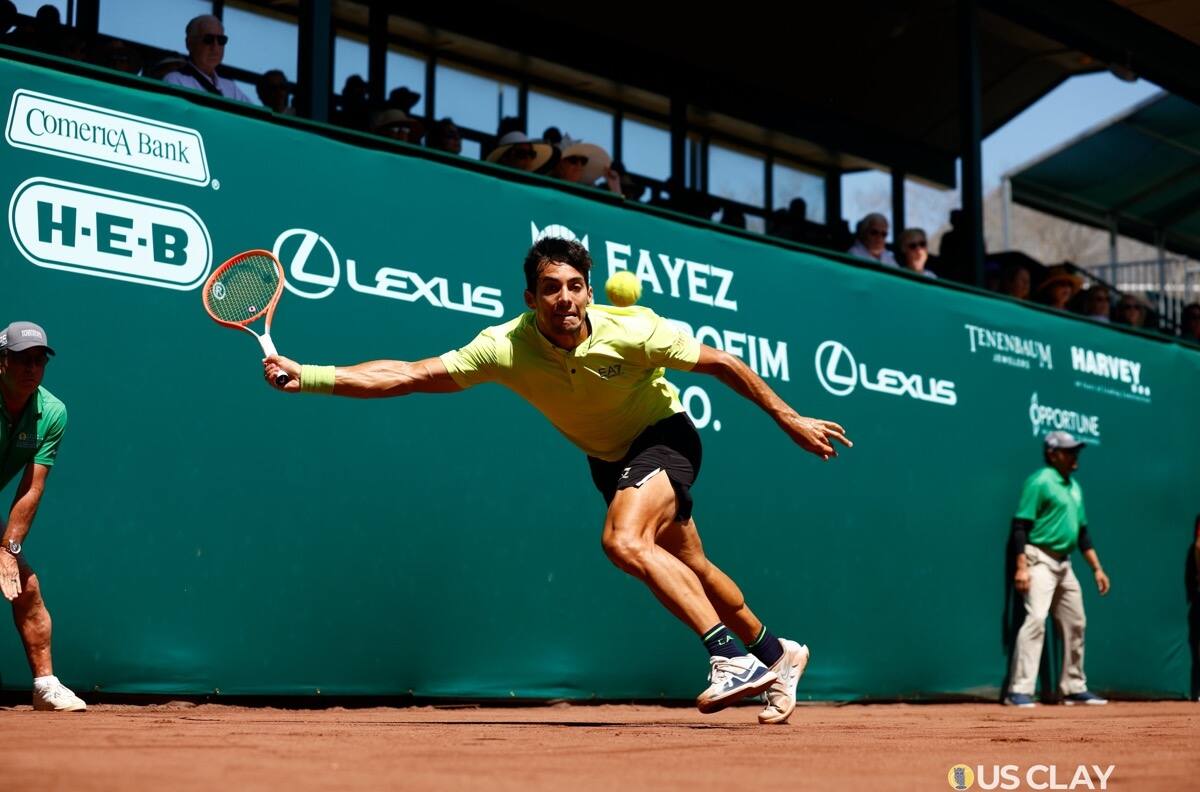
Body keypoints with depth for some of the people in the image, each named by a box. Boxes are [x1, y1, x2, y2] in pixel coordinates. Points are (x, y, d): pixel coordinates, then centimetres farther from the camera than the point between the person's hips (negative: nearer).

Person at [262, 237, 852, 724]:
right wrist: (308, 377, -35)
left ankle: (732, 659, -22)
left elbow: (721, 363, -15)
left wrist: (790, 420, -10)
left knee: (623, 541, -30)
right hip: (608, 459, 5)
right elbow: (408, 375, -26)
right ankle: (775, 654, 41)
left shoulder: (632, 330, -29)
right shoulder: (505, 347, -23)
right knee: (687, 568, 16)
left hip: (664, 437, -5)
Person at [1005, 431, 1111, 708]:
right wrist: (1021, 567, -24)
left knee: (1075, 625, 12)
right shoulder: (1040, 481, -9)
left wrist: (1097, 568, 17)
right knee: (1036, 619, -20)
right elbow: (1020, 526, -15)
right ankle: (1019, 692, -22)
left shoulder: (1074, 487, 16)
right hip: (1040, 561, -9)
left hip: (1064, 564, 9)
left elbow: (1082, 531, 22)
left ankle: (1074, 689, 24)